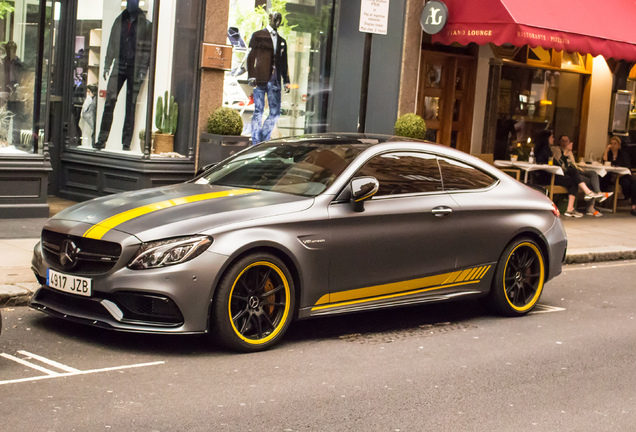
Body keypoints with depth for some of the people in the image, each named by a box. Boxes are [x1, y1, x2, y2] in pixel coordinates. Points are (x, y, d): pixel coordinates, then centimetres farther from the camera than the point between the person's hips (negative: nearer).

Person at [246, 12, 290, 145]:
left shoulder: (282, 41, 20)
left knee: (275, 113, -1)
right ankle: (256, 143, 0)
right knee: (258, 111, -4)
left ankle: (263, 140, 11)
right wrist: (251, 76, -8)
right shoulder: (258, 35, 6)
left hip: (275, 80, 5)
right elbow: (251, 57, 1)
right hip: (261, 79, -4)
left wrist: (286, 81, 14)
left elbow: (284, 63, 22)